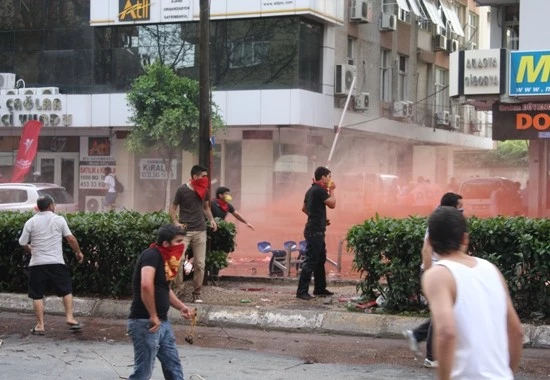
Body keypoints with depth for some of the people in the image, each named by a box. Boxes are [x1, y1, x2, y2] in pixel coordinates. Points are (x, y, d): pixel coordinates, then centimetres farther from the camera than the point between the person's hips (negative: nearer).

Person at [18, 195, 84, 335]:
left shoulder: (30, 222, 1)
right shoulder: (59, 219, -1)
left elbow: (23, 243, 4)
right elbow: (71, 238, -1)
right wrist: (78, 252, 13)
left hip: (37, 264, 1)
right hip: (56, 263, -1)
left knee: (37, 295, 6)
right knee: (66, 291, 13)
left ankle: (40, 325, 4)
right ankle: (70, 318, 5)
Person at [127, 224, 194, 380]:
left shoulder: (164, 258, 12)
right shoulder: (152, 255, -17)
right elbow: (146, 285, -32)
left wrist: (182, 307, 12)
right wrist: (153, 316, -25)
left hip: (163, 321, 10)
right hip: (145, 322, -10)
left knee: (173, 364, 16)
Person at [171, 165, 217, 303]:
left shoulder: (204, 190, 7)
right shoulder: (182, 190, -7)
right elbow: (173, 208, 1)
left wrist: (211, 219, 5)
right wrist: (176, 223, -15)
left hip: (200, 230, 4)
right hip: (184, 230, -4)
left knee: (200, 263, 4)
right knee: (178, 260, -11)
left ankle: (197, 293, 12)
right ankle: (178, 290, 1)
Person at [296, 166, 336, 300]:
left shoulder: (311, 190, 15)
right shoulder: (320, 190, -15)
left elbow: (304, 208, 24)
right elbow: (332, 204, -15)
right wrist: (331, 190, -2)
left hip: (315, 230, 10)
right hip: (315, 231, -10)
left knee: (320, 260, 16)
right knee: (311, 261, -10)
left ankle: (320, 288, 23)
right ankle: (302, 291, -10)